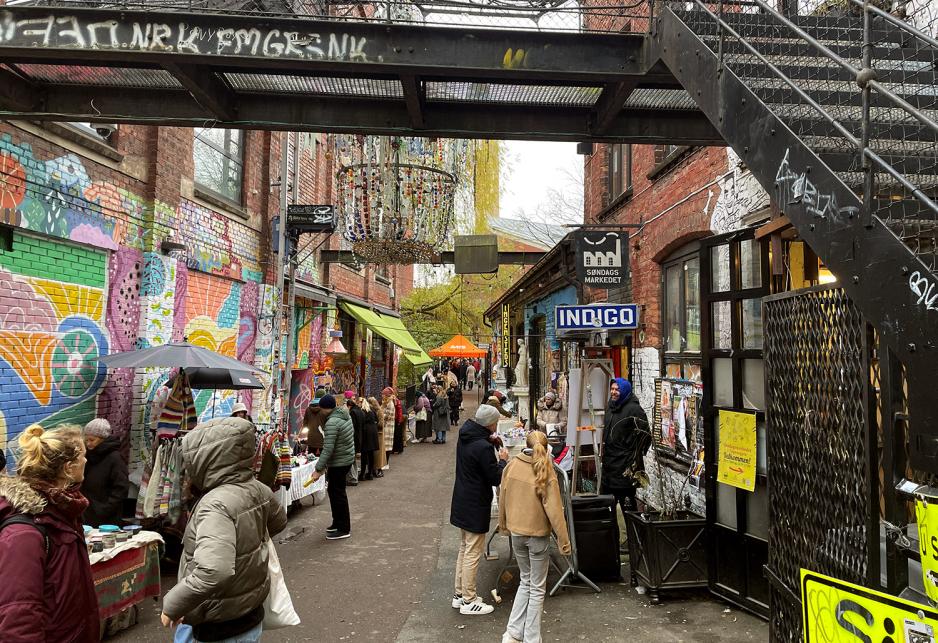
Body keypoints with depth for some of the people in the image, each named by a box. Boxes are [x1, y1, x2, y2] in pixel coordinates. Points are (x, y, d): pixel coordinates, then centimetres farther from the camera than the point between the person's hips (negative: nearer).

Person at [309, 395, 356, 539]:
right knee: (333, 490, 20)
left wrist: (318, 470, -21)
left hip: (338, 463, -9)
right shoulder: (346, 415, 6)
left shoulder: (332, 422, -23)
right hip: (348, 458, 9)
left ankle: (344, 529, 11)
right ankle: (338, 522, 31)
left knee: (338, 494, 1)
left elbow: (328, 449, -26)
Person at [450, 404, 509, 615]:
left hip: (463, 502, 9)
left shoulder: (464, 438, 1)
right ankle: (469, 601, 16)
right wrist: (503, 460, -4)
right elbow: (496, 478, -20)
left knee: (464, 549, 21)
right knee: (472, 554, 4)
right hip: (475, 506, -9)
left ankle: (459, 594, 31)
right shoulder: (483, 447, -26)